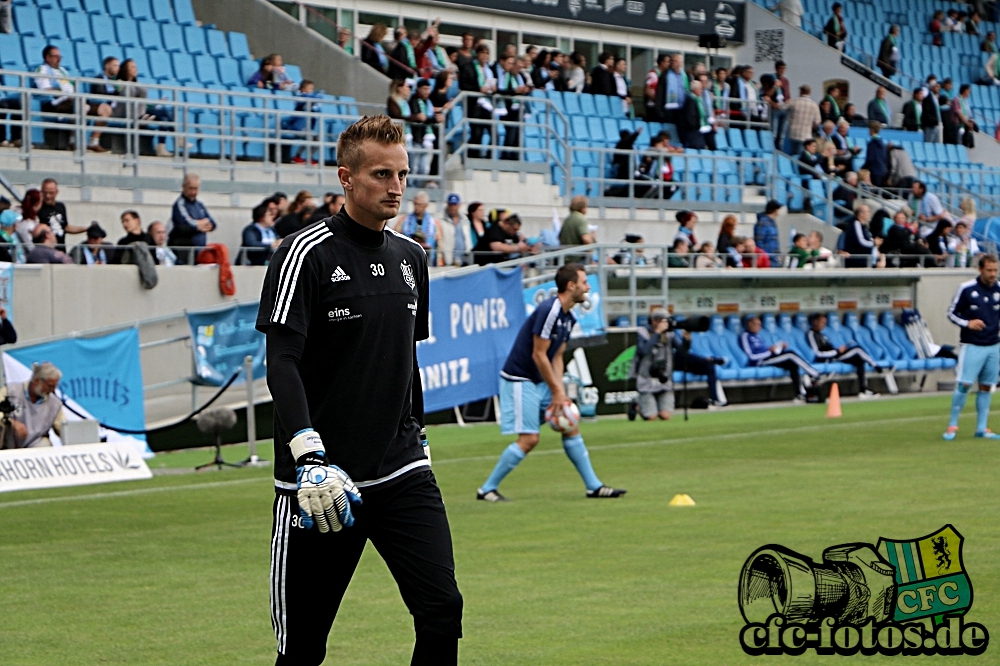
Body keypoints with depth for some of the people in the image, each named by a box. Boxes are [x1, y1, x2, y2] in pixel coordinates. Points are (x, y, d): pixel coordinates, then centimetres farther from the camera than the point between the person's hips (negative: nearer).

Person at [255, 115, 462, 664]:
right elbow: (282, 362, -17)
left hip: (402, 474, 5)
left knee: (442, 611, -11)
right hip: (319, 477, -5)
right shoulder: (307, 254, -8)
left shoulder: (411, 258, 13)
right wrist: (308, 454, -28)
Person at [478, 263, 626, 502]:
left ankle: (594, 486, 13)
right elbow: (538, 355, -21)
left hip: (541, 381, 10)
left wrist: (559, 392, -3)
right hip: (519, 380, -10)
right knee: (528, 439, -12)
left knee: (571, 426, 7)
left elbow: (556, 357, 9)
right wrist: (556, 391, -15)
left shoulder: (568, 317, 8)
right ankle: (486, 489, -3)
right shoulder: (549, 310, -21)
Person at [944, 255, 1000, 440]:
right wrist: (968, 323, -17)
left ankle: (981, 428, 12)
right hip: (971, 346, -4)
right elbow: (952, 313, -1)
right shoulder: (966, 289, -7)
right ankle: (952, 426, 2)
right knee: (964, 384, -9)